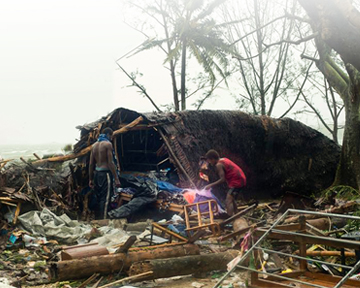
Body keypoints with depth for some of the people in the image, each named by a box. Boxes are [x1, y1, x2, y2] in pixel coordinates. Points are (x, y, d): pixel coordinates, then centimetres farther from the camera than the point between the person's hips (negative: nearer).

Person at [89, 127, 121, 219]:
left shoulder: (94, 145, 12)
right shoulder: (108, 144, -8)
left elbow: (91, 164, 13)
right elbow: (110, 163, -14)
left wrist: (90, 179, 18)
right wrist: (116, 178, -14)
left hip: (97, 173, 7)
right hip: (105, 173, -7)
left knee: (98, 198, 14)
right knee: (105, 199, -7)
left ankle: (97, 219, 19)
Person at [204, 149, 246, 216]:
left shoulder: (219, 165, -12)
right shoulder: (224, 160, 16)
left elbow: (222, 179, -19)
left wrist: (210, 185, -14)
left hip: (236, 181, -10)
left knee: (228, 201, -15)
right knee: (232, 199, 24)